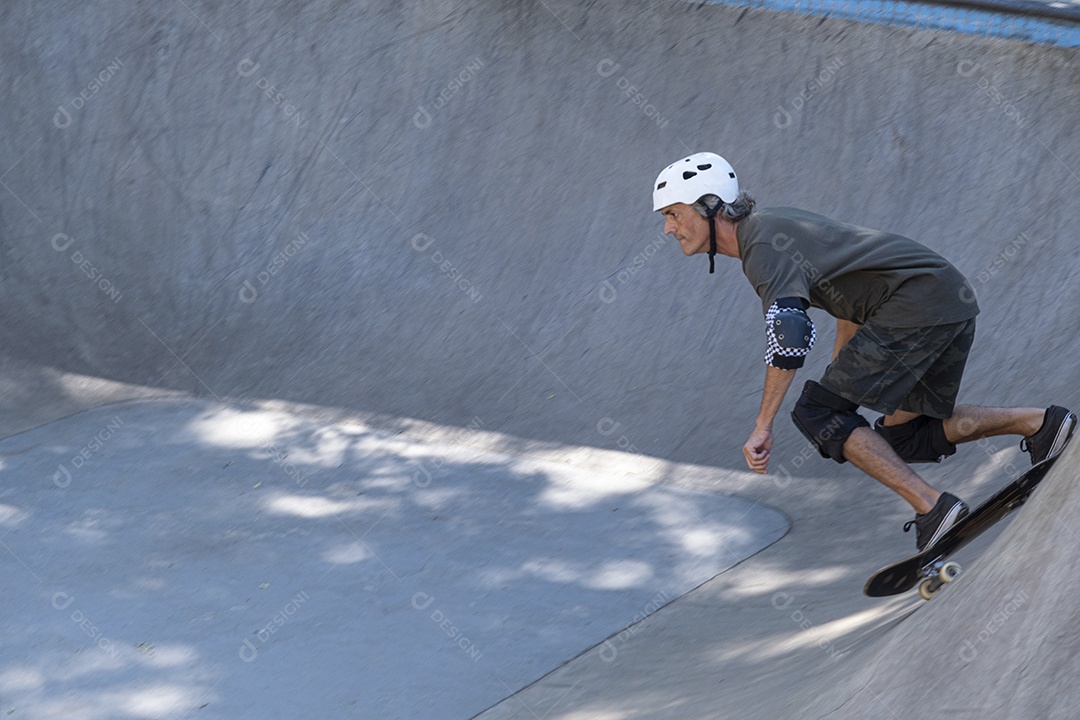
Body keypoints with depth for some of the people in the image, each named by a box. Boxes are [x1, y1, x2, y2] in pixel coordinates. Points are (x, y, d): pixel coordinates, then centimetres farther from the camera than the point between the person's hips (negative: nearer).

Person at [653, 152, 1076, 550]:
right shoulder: (772, 223, 18)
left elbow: (790, 333, -30)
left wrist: (762, 428, -27)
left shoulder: (764, 249, -14)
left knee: (816, 414, -7)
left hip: (916, 306, -10)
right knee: (904, 435, 20)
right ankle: (1040, 423, 17)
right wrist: (840, 377, 33)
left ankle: (932, 507, -11)